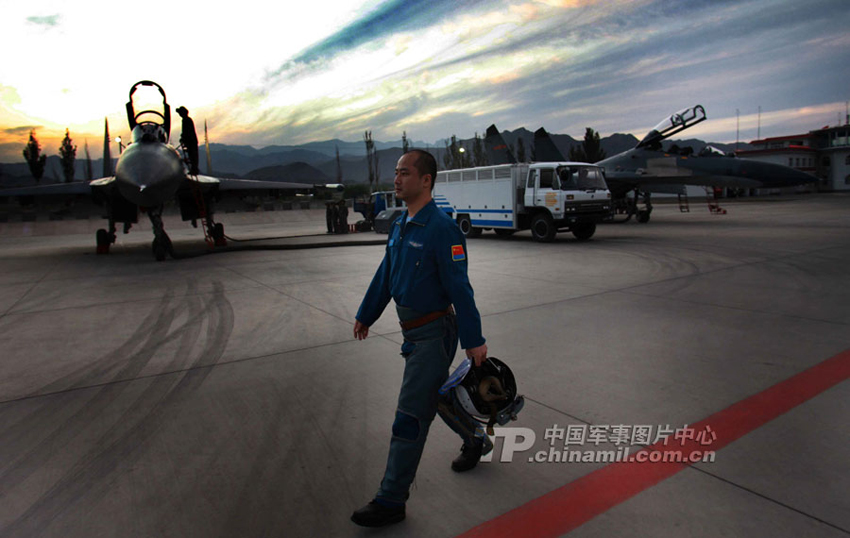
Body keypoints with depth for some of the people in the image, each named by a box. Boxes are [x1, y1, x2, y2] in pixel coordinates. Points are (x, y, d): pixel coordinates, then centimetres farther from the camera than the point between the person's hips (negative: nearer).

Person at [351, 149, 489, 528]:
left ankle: (391, 501, 13)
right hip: (414, 331, 9)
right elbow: (384, 276, 17)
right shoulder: (399, 226, 8)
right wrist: (365, 315, 22)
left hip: (434, 333, -9)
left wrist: (474, 340, -20)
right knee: (438, 396, 24)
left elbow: (459, 288, -21)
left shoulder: (442, 228, -19)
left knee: (410, 416, -1)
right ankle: (475, 441, 49)